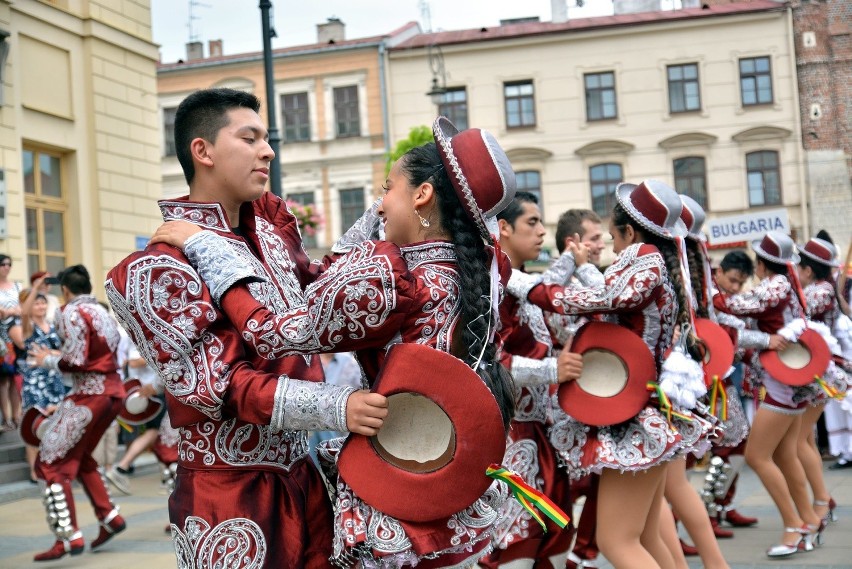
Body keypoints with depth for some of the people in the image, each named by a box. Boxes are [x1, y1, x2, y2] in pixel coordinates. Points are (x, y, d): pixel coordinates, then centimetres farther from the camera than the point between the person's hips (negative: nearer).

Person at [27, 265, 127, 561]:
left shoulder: (72, 312, -9)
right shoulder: (102, 312, 15)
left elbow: (75, 361, -16)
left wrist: (47, 360, 1)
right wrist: (58, 355, 21)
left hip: (89, 394, -9)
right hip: (112, 390, 9)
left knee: (52, 463, -3)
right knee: (78, 456, 24)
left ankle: (69, 537, -9)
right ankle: (109, 517, 19)